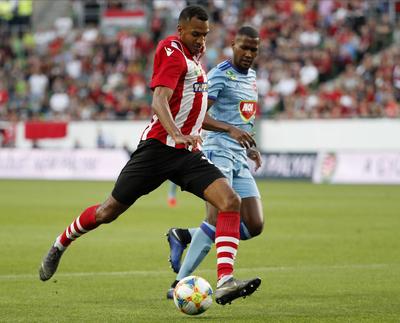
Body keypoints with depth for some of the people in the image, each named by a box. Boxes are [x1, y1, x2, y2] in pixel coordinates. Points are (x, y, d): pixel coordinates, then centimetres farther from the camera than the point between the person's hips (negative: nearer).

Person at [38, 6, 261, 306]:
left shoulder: (193, 52, 14)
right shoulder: (172, 50, -12)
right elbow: (159, 101, -27)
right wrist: (177, 135, -41)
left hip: (188, 154, 7)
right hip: (158, 145, -7)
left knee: (231, 202, -15)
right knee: (109, 211, 3)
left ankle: (225, 282, -24)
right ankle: (59, 246, 30)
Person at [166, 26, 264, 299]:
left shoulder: (251, 76, 18)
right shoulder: (220, 75, -8)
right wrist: (230, 129, -29)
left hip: (240, 159, 8)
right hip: (218, 152, -8)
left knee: (255, 226, -1)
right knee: (217, 220, -22)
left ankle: (183, 236, 10)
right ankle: (180, 283, -19)